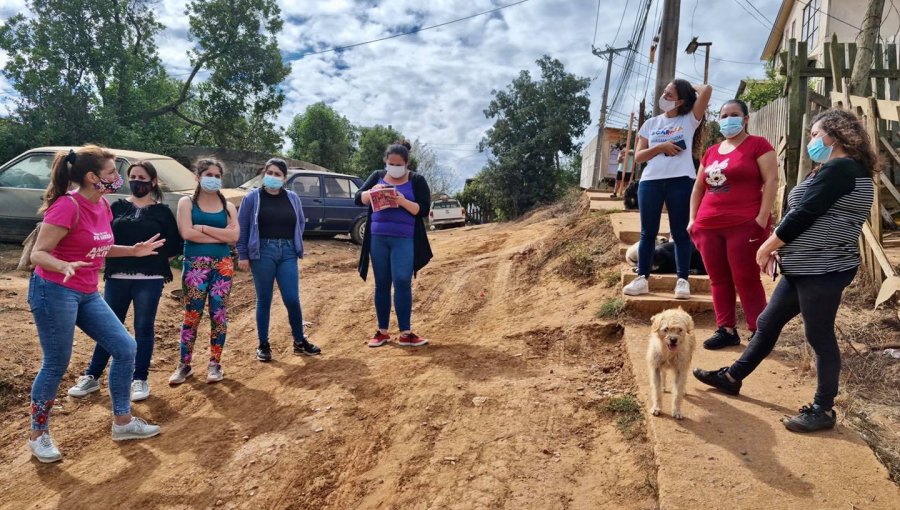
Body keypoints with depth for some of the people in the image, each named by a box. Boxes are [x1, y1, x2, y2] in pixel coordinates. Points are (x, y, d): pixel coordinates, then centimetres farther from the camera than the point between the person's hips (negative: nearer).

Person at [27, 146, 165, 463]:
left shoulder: (102, 205, 5)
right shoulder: (67, 206, -20)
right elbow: (38, 253, -19)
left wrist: (133, 251, 9)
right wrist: (65, 267, -38)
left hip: (88, 294, 8)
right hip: (54, 292, -8)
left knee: (125, 348, 6)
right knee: (56, 366, 2)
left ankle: (122, 422, 18)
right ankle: (38, 436, 24)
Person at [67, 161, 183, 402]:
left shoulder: (162, 211, 3)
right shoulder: (117, 207, 9)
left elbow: (174, 245, 3)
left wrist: (156, 260, -2)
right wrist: (112, 260, -6)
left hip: (149, 280, -2)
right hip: (117, 278, 2)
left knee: (144, 328, 3)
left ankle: (140, 379, 14)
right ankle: (91, 377, 20)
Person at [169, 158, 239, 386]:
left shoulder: (228, 206, 9)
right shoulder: (187, 203, 3)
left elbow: (234, 236, -6)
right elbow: (187, 233, -12)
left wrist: (204, 228, -11)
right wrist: (221, 235, -10)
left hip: (222, 265, 2)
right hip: (195, 264, -2)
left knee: (219, 315, 4)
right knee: (192, 315, 1)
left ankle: (215, 364, 14)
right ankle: (184, 364, 14)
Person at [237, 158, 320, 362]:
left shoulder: (293, 198, 7)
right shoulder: (252, 197, -1)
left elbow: (301, 222, 20)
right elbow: (241, 227, 0)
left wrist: (294, 244, 10)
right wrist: (243, 255, -3)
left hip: (287, 252, 2)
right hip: (263, 252, -2)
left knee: (292, 299, 0)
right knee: (264, 300, 5)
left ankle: (300, 341, 17)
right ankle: (263, 345, 17)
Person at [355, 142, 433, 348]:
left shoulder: (417, 181, 2)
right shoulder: (377, 176, 11)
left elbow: (424, 210, -5)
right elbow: (358, 199, 4)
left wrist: (404, 202, -21)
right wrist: (372, 191, -16)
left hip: (404, 240, -3)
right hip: (378, 238, 3)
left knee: (402, 283, -11)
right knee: (381, 284, 6)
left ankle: (406, 333, -3)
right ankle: (382, 331, 14)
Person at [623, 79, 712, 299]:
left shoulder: (689, 120, 6)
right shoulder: (651, 123, 13)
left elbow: (707, 90, -6)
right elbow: (638, 157, 8)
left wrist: (690, 88, 13)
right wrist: (661, 146, -7)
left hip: (681, 181, -2)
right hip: (650, 181, 2)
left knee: (680, 232, 1)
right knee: (648, 232, 4)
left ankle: (682, 280, 6)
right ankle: (642, 278, 9)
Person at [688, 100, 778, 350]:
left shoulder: (758, 144, 0)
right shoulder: (711, 152, 17)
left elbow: (771, 181, -8)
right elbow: (698, 188, 22)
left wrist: (762, 219, -15)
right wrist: (693, 219, 12)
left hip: (745, 225, -6)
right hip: (709, 226, 6)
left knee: (746, 280, -4)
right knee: (718, 280, 7)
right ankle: (726, 330, 15)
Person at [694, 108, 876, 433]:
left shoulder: (840, 168, -15)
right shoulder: (841, 169, 19)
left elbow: (804, 215, -19)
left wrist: (767, 247, -7)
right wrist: (780, 248, 13)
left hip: (822, 270, -11)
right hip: (806, 269, 11)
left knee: (820, 337, 0)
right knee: (767, 324, 15)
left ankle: (823, 410, 14)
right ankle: (732, 378, 27)